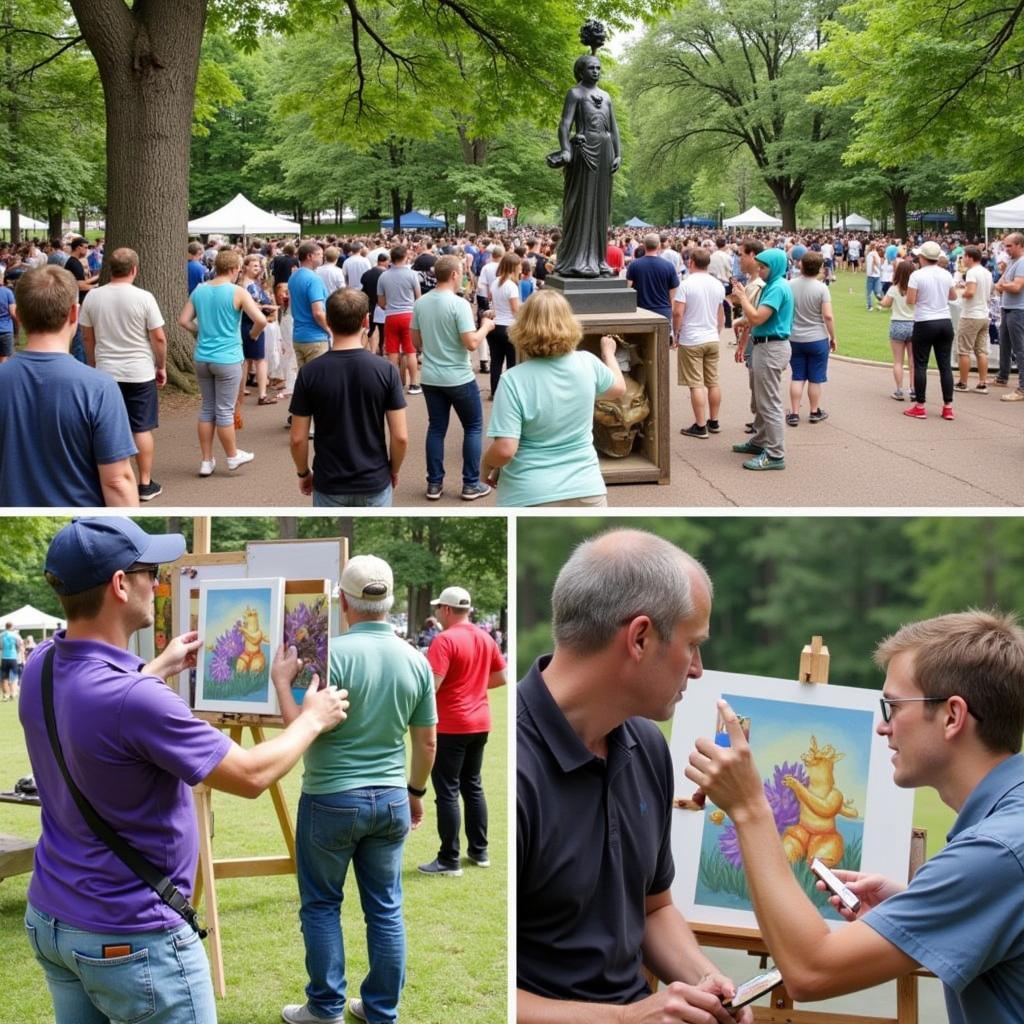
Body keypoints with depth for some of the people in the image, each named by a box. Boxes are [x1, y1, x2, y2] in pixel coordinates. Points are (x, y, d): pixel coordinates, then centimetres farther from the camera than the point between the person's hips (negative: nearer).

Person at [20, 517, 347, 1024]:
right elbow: (252, 775, -17)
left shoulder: (42, 664, -4)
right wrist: (312, 720, 0)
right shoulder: (136, 699, -30)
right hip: (130, 939, -8)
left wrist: (160, 669, 31)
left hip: (48, 918, 8)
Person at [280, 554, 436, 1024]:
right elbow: (426, 743, 7)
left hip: (332, 799, -4)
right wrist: (416, 791, 21)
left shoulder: (334, 653, -16)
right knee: (386, 909, 11)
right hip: (391, 800, 4)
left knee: (321, 905, 11)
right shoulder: (415, 660, 0)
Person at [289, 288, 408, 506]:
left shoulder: (310, 373, -10)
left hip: (329, 485, 0)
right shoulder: (385, 370, -10)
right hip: (375, 482, 0)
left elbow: (298, 438, -7)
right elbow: (400, 437, -9)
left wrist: (303, 473, 11)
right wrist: (393, 470, 9)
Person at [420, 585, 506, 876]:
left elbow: (430, 686, -24)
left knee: (447, 791, -2)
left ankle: (449, 860, 0)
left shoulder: (445, 640, -17)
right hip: (480, 723, 8)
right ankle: (479, 851, 23)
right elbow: (502, 678, 14)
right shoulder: (486, 638, 7)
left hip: (451, 726, -8)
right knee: (473, 786, 18)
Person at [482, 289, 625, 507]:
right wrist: (608, 353, 40)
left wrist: (486, 467, 2)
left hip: (531, 499, -3)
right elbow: (619, 389, 20)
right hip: (586, 492, 4)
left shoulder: (515, 380, -16)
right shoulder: (588, 364, -3)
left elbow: (504, 450, -20)